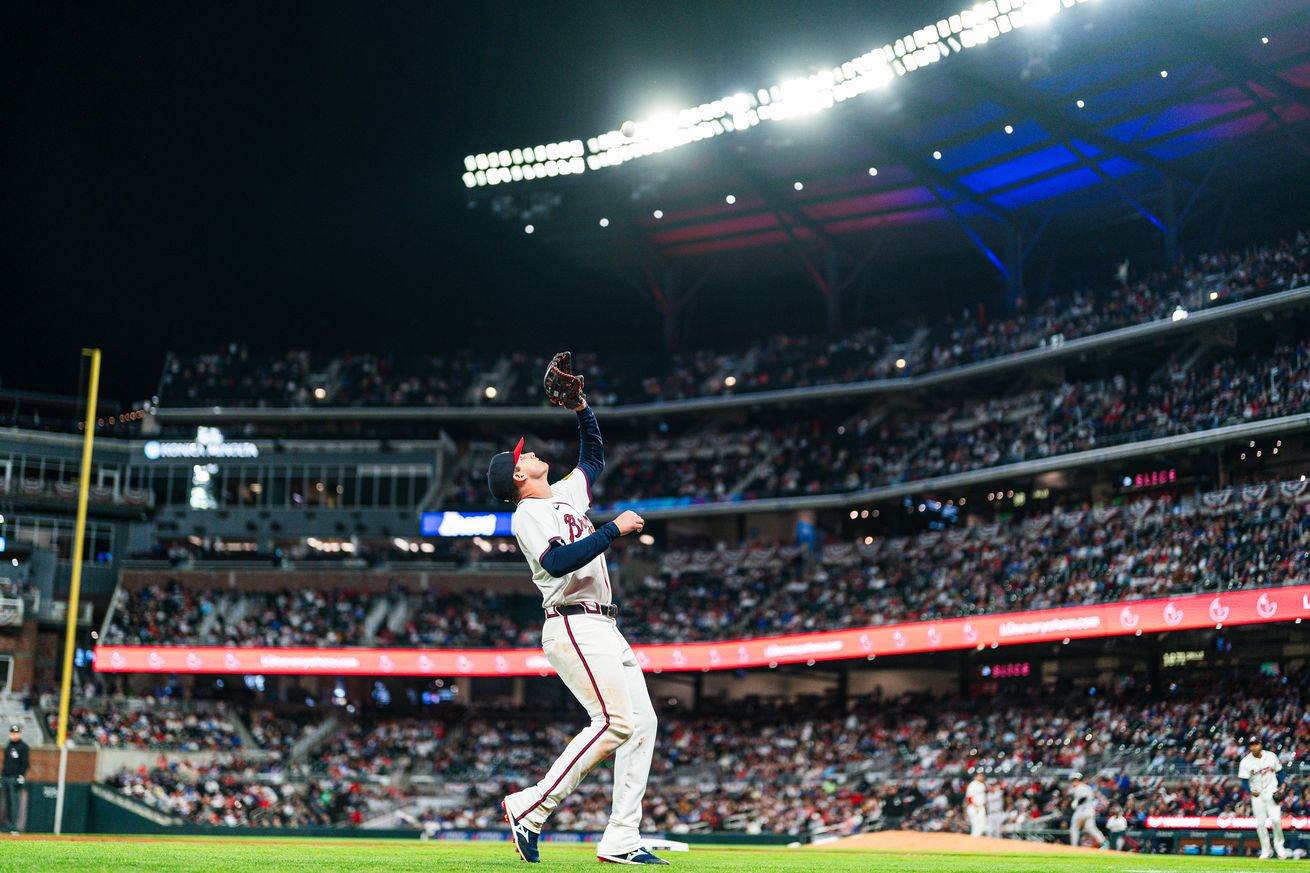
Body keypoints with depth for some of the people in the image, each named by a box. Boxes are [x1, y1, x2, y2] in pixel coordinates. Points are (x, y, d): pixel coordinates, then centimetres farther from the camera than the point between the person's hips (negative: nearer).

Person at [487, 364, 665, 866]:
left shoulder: (567, 495, 21)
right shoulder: (528, 514, -6)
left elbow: (594, 455, 36)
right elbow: (559, 561, -23)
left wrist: (581, 408, 24)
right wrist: (614, 530, -19)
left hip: (604, 629, 9)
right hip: (574, 626, -9)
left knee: (642, 723, 1)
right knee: (615, 720, -20)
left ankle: (621, 840, 0)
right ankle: (531, 807, -14)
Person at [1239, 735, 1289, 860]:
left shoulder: (1271, 756, -4)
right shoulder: (1245, 762, -10)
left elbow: (1279, 772, 9)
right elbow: (1244, 780, -7)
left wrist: (1280, 786, -2)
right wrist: (1251, 791, -24)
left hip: (1271, 792, 0)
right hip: (1257, 795, 0)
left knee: (1276, 819, -11)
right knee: (1260, 823, 1)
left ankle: (1279, 845, 13)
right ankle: (1266, 851, 13)